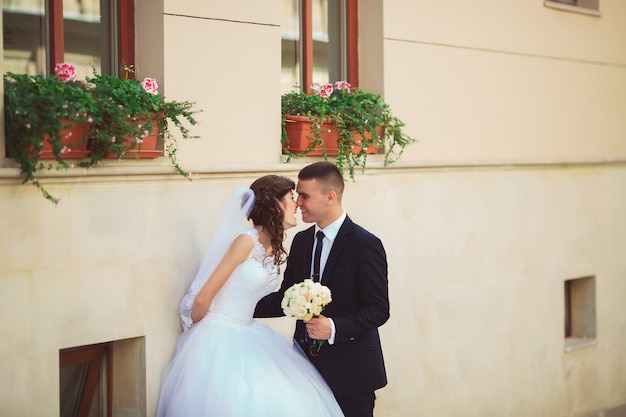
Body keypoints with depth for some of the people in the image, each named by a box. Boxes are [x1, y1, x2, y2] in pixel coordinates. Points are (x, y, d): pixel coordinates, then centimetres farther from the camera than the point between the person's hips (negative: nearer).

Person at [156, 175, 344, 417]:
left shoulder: (274, 249, 8)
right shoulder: (247, 241, -18)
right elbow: (203, 298, -14)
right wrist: (196, 331, 1)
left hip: (247, 335, 8)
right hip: (221, 338, -8)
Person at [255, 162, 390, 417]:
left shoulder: (365, 245, -11)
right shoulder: (301, 241, 10)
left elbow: (378, 309, -13)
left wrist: (335, 328, -26)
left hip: (350, 374, -5)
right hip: (308, 365, 6)